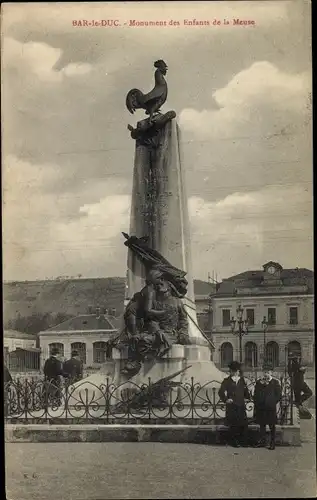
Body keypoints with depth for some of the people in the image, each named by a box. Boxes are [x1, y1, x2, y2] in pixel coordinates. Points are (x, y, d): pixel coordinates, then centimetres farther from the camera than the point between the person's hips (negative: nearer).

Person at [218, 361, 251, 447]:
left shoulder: (242, 380, 12)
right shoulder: (227, 381, 1)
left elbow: (245, 392, 18)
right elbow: (221, 392, -3)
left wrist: (249, 396, 0)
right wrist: (225, 399, -16)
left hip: (241, 405, 3)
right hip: (231, 406, -3)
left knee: (244, 424, -3)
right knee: (233, 424, -1)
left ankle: (243, 441, 8)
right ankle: (234, 442, 10)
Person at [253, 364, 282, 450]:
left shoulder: (275, 382, -1)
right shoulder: (259, 382, 9)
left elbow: (279, 395, -1)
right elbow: (255, 395, 12)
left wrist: (273, 403, -4)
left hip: (271, 408, -3)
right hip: (261, 407, 3)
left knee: (272, 426, 3)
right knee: (262, 425, 11)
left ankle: (272, 443, 10)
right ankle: (262, 441, 20)